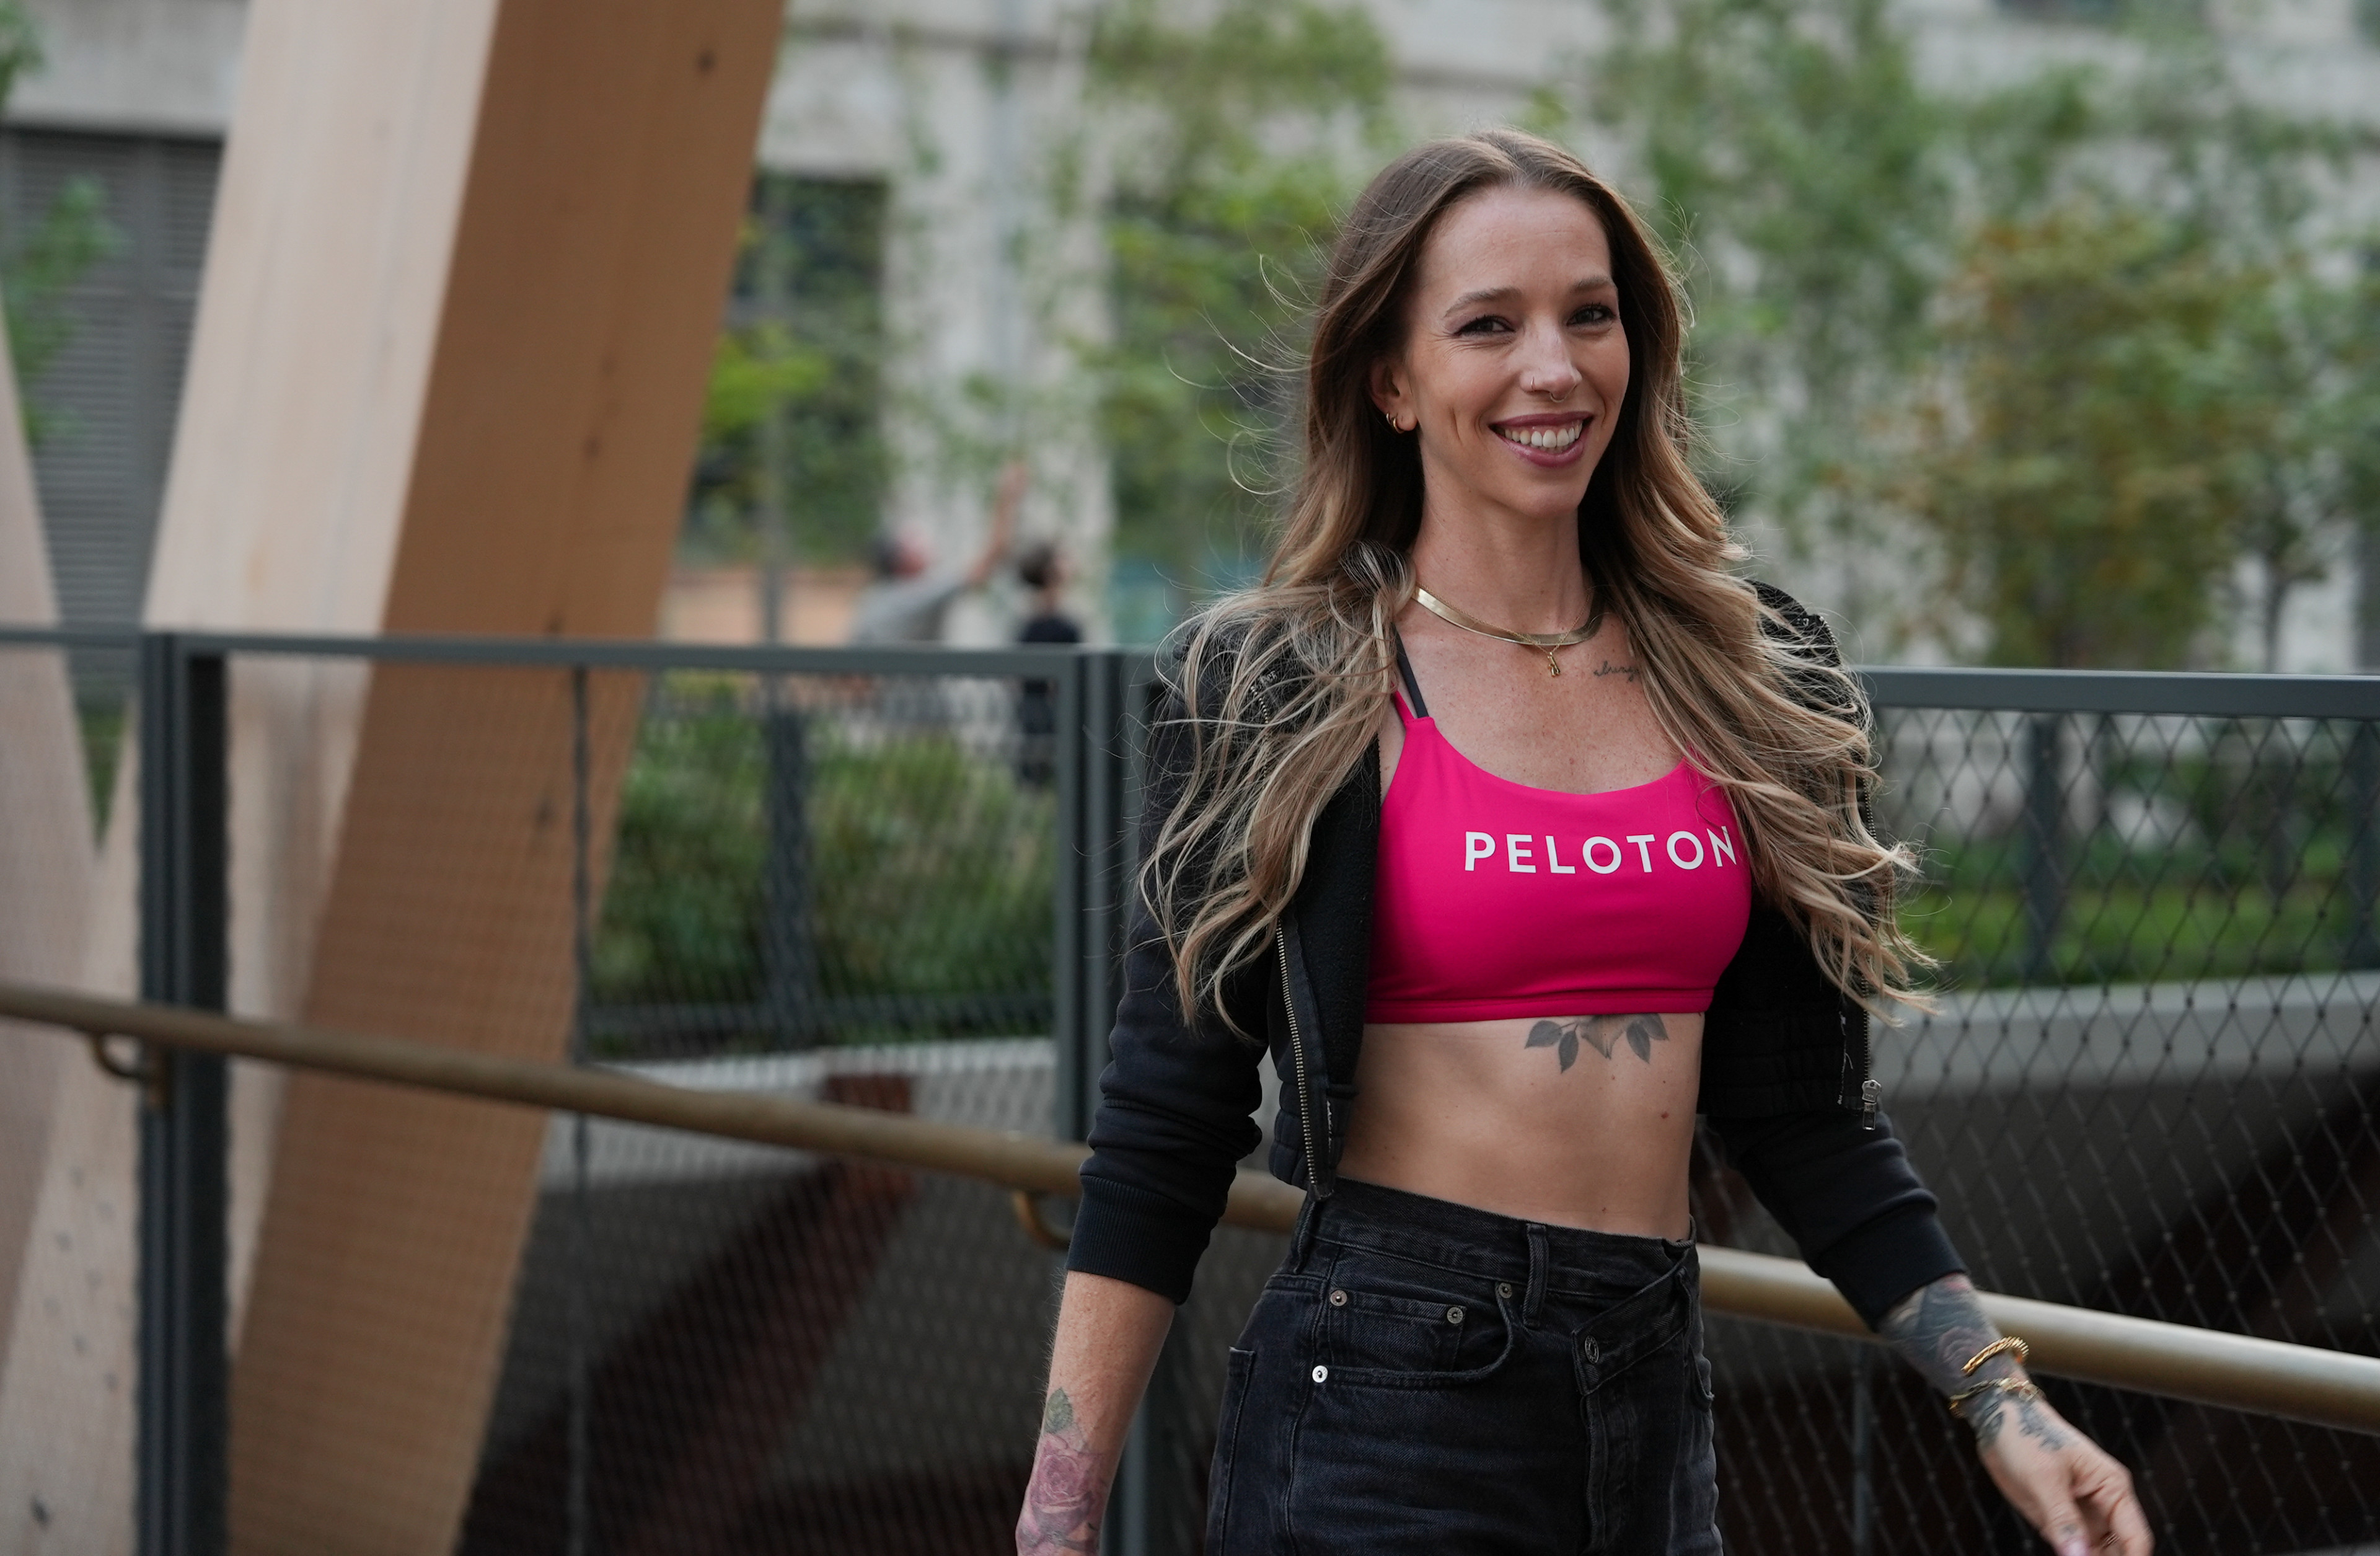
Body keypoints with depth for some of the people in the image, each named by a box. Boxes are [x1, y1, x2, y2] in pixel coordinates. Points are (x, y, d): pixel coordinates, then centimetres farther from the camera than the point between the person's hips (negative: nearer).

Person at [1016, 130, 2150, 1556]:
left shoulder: (1748, 680, 8)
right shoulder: (1275, 693, -3)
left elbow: (1799, 1113, 12)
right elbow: (1163, 1139, -4)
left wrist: (2001, 1399, 4)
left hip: (1656, 1390, 4)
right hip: (1382, 1388, -4)